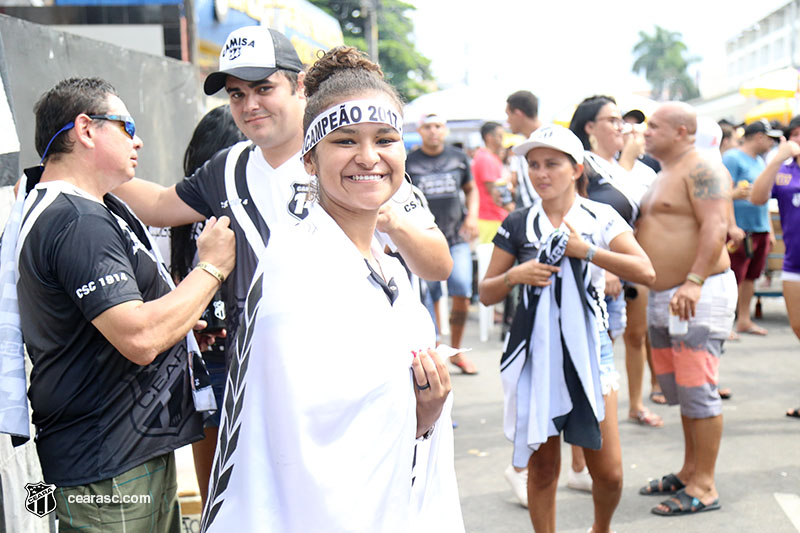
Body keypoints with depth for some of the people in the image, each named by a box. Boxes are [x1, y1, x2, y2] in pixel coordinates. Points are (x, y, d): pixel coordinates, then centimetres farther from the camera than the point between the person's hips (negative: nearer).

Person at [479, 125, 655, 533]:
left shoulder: (601, 218, 0)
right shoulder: (517, 225, 4)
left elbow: (645, 272, -13)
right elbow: (486, 293, 8)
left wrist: (584, 249, -16)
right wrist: (514, 275, -12)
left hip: (588, 351, -1)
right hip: (535, 354, 1)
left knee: (608, 471, 1)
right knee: (542, 467, 6)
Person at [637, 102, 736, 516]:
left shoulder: (701, 170, -10)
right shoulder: (664, 175, 20)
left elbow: (715, 227, -22)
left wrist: (693, 282, -31)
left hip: (699, 295, -10)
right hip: (662, 297, 10)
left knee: (697, 391, -8)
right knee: (680, 391, 15)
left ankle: (704, 488, -2)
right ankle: (689, 472, 25)